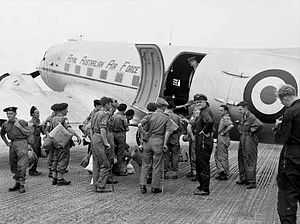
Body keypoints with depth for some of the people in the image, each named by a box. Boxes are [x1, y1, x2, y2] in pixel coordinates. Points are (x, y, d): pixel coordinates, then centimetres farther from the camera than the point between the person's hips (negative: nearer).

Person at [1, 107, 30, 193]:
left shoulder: (22, 122, -7)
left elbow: (28, 133, -11)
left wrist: (19, 126, -16)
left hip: (21, 143, -6)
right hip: (12, 144, 6)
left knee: (21, 165, -12)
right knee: (13, 166, 9)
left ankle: (22, 185, -7)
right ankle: (17, 184, 21)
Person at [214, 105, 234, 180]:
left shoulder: (226, 118, -16)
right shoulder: (222, 118, 14)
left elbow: (231, 126, -34)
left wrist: (223, 132, -25)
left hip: (224, 139, -10)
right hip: (220, 139, 10)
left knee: (223, 157, -2)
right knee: (217, 155, 14)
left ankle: (225, 175, 6)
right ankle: (221, 171, 17)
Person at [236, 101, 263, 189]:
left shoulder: (251, 117, -16)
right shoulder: (243, 117, 14)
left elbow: (260, 125, -31)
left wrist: (252, 131, -19)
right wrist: (239, 126, 11)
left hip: (250, 141, -10)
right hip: (242, 141, 10)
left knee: (250, 161, -6)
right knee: (241, 160, 16)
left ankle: (252, 182, 0)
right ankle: (243, 179, 27)